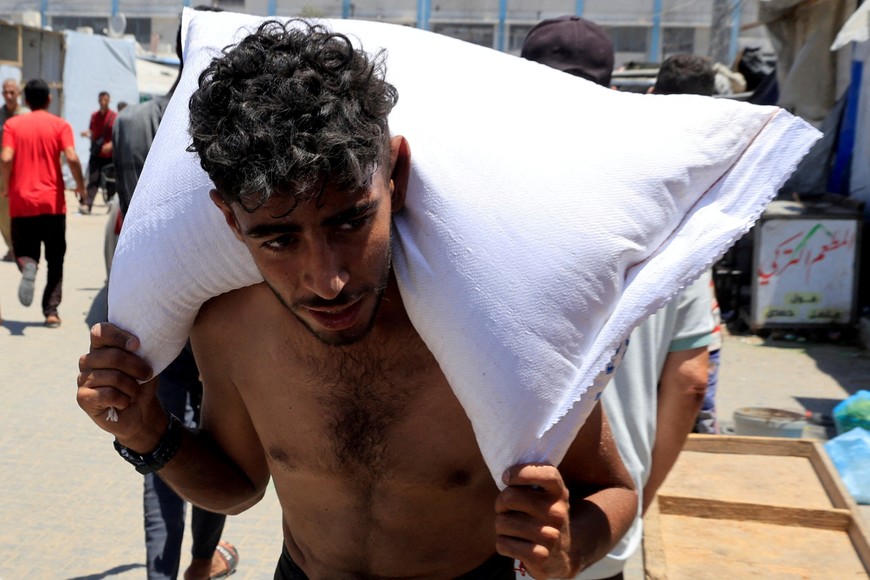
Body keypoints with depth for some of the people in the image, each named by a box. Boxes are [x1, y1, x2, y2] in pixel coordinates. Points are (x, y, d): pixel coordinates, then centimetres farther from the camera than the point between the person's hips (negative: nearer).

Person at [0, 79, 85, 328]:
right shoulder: (60, 125, -1)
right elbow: (72, 158, -14)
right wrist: (80, 186, 1)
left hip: (21, 202, 1)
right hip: (53, 203, 0)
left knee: (24, 251, 13)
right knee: (55, 260, 11)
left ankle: (27, 266, -23)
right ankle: (51, 311, 5)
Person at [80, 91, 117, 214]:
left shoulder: (114, 116, -3)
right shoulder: (94, 116, 9)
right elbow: (92, 133, 18)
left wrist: (111, 144, -22)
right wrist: (87, 134, -6)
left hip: (109, 154, -2)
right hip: (96, 153, 2)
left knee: (110, 181, 7)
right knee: (93, 180, -8)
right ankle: (86, 204, -18)